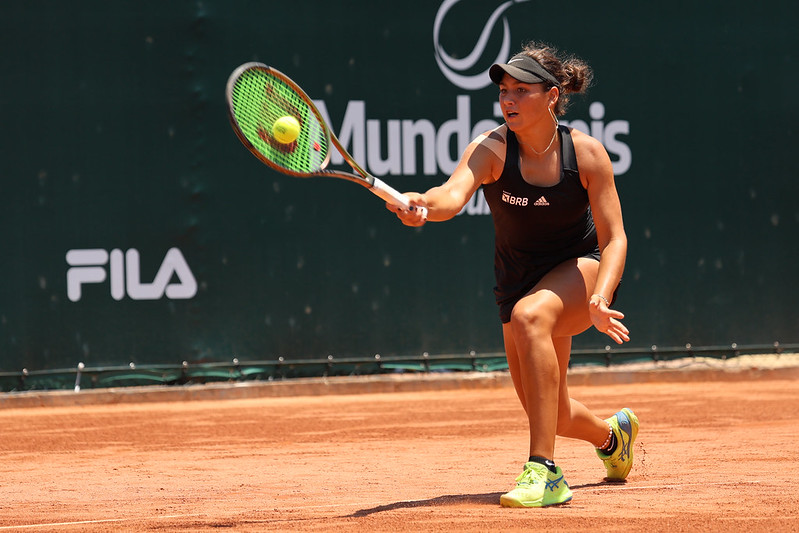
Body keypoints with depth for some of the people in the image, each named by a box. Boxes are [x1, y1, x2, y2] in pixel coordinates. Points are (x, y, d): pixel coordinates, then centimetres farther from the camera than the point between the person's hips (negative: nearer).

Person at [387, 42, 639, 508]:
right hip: (520, 283, 4)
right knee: (550, 414, 11)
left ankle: (545, 474, -38)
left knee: (529, 316, -37)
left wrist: (600, 300, -33)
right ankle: (611, 433, 52)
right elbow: (453, 194, -38)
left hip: (581, 269, -3)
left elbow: (614, 238, -16)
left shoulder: (587, 153, -18)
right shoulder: (491, 149, -18)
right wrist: (423, 206, -62)